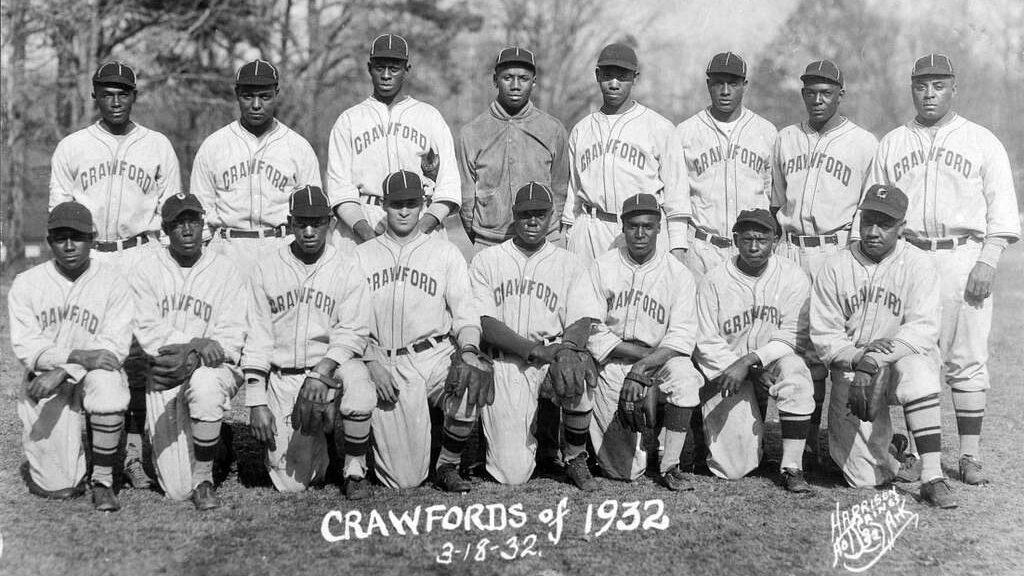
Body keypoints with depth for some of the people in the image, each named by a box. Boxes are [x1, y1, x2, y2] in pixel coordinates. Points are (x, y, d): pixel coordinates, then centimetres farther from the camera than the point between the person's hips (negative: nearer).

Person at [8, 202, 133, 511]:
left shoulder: (113, 280, -5)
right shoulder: (26, 284, 0)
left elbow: (115, 346, -12)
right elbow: (26, 346, -9)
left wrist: (63, 372, -24)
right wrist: (78, 356, -25)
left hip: (93, 374, 0)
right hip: (44, 382, 0)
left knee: (107, 383, -38)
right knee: (57, 487, -9)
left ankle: (103, 482, -19)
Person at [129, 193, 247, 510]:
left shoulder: (227, 272, 1)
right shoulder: (146, 270, 4)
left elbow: (230, 339, -6)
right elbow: (147, 331, -5)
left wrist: (193, 359, -24)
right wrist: (196, 343, -18)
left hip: (213, 368, -1)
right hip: (164, 376, 1)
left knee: (205, 387, -41)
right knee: (176, 489, -5)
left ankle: (204, 480, -19)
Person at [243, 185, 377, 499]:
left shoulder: (347, 270, 2)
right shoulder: (267, 270, 6)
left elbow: (353, 333, -6)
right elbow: (257, 340, 4)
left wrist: (323, 370, -25)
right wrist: (256, 403, -5)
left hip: (333, 366, -1)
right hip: (282, 377, 1)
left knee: (355, 380, -38)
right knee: (290, 484, -8)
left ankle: (355, 471, -13)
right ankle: (314, 442, 30)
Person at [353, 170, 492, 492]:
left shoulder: (446, 253, 13)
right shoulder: (362, 255, 14)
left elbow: (465, 312, 4)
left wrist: (468, 350, -16)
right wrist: (372, 362, -9)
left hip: (435, 356, 1)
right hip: (384, 363, -1)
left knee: (470, 390, -36)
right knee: (404, 480, -11)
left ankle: (448, 466, -8)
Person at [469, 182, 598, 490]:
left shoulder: (569, 265, 11)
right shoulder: (486, 260, 6)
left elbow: (582, 322, 0)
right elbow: (486, 324, -5)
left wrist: (566, 348, -24)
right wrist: (536, 350, -19)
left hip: (552, 354, 1)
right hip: (504, 363, -1)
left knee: (576, 373, -36)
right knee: (513, 473, -11)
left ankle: (576, 460, -11)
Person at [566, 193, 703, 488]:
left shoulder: (679, 274, 2)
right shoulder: (601, 268, 3)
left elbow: (682, 338, -7)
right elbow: (589, 330, -6)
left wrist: (644, 366, -23)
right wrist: (643, 352, -14)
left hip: (659, 362, 0)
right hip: (611, 366, 0)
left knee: (683, 374, -36)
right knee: (625, 470, -8)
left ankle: (671, 465, -20)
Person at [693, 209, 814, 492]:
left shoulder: (793, 277, -5)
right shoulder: (714, 281, -6)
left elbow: (790, 339, -9)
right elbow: (707, 344, -7)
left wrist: (749, 361, -24)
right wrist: (756, 374, -16)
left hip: (773, 360, 1)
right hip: (726, 368, -1)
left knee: (795, 372, -36)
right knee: (734, 467, -9)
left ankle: (791, 466, -25)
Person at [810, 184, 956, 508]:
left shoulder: (918, 266, -4)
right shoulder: (834, 268, 0)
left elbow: (923, 329, -15)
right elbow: (823, 335, -2)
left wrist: (874, 361, -29)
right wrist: (857, 357, -23)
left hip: (904, 357, -1)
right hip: (851, 368, 1)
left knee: (916, 369, -39)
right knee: (864, 477, -8)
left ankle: (932, 477, -33)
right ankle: (888, 444, 30)